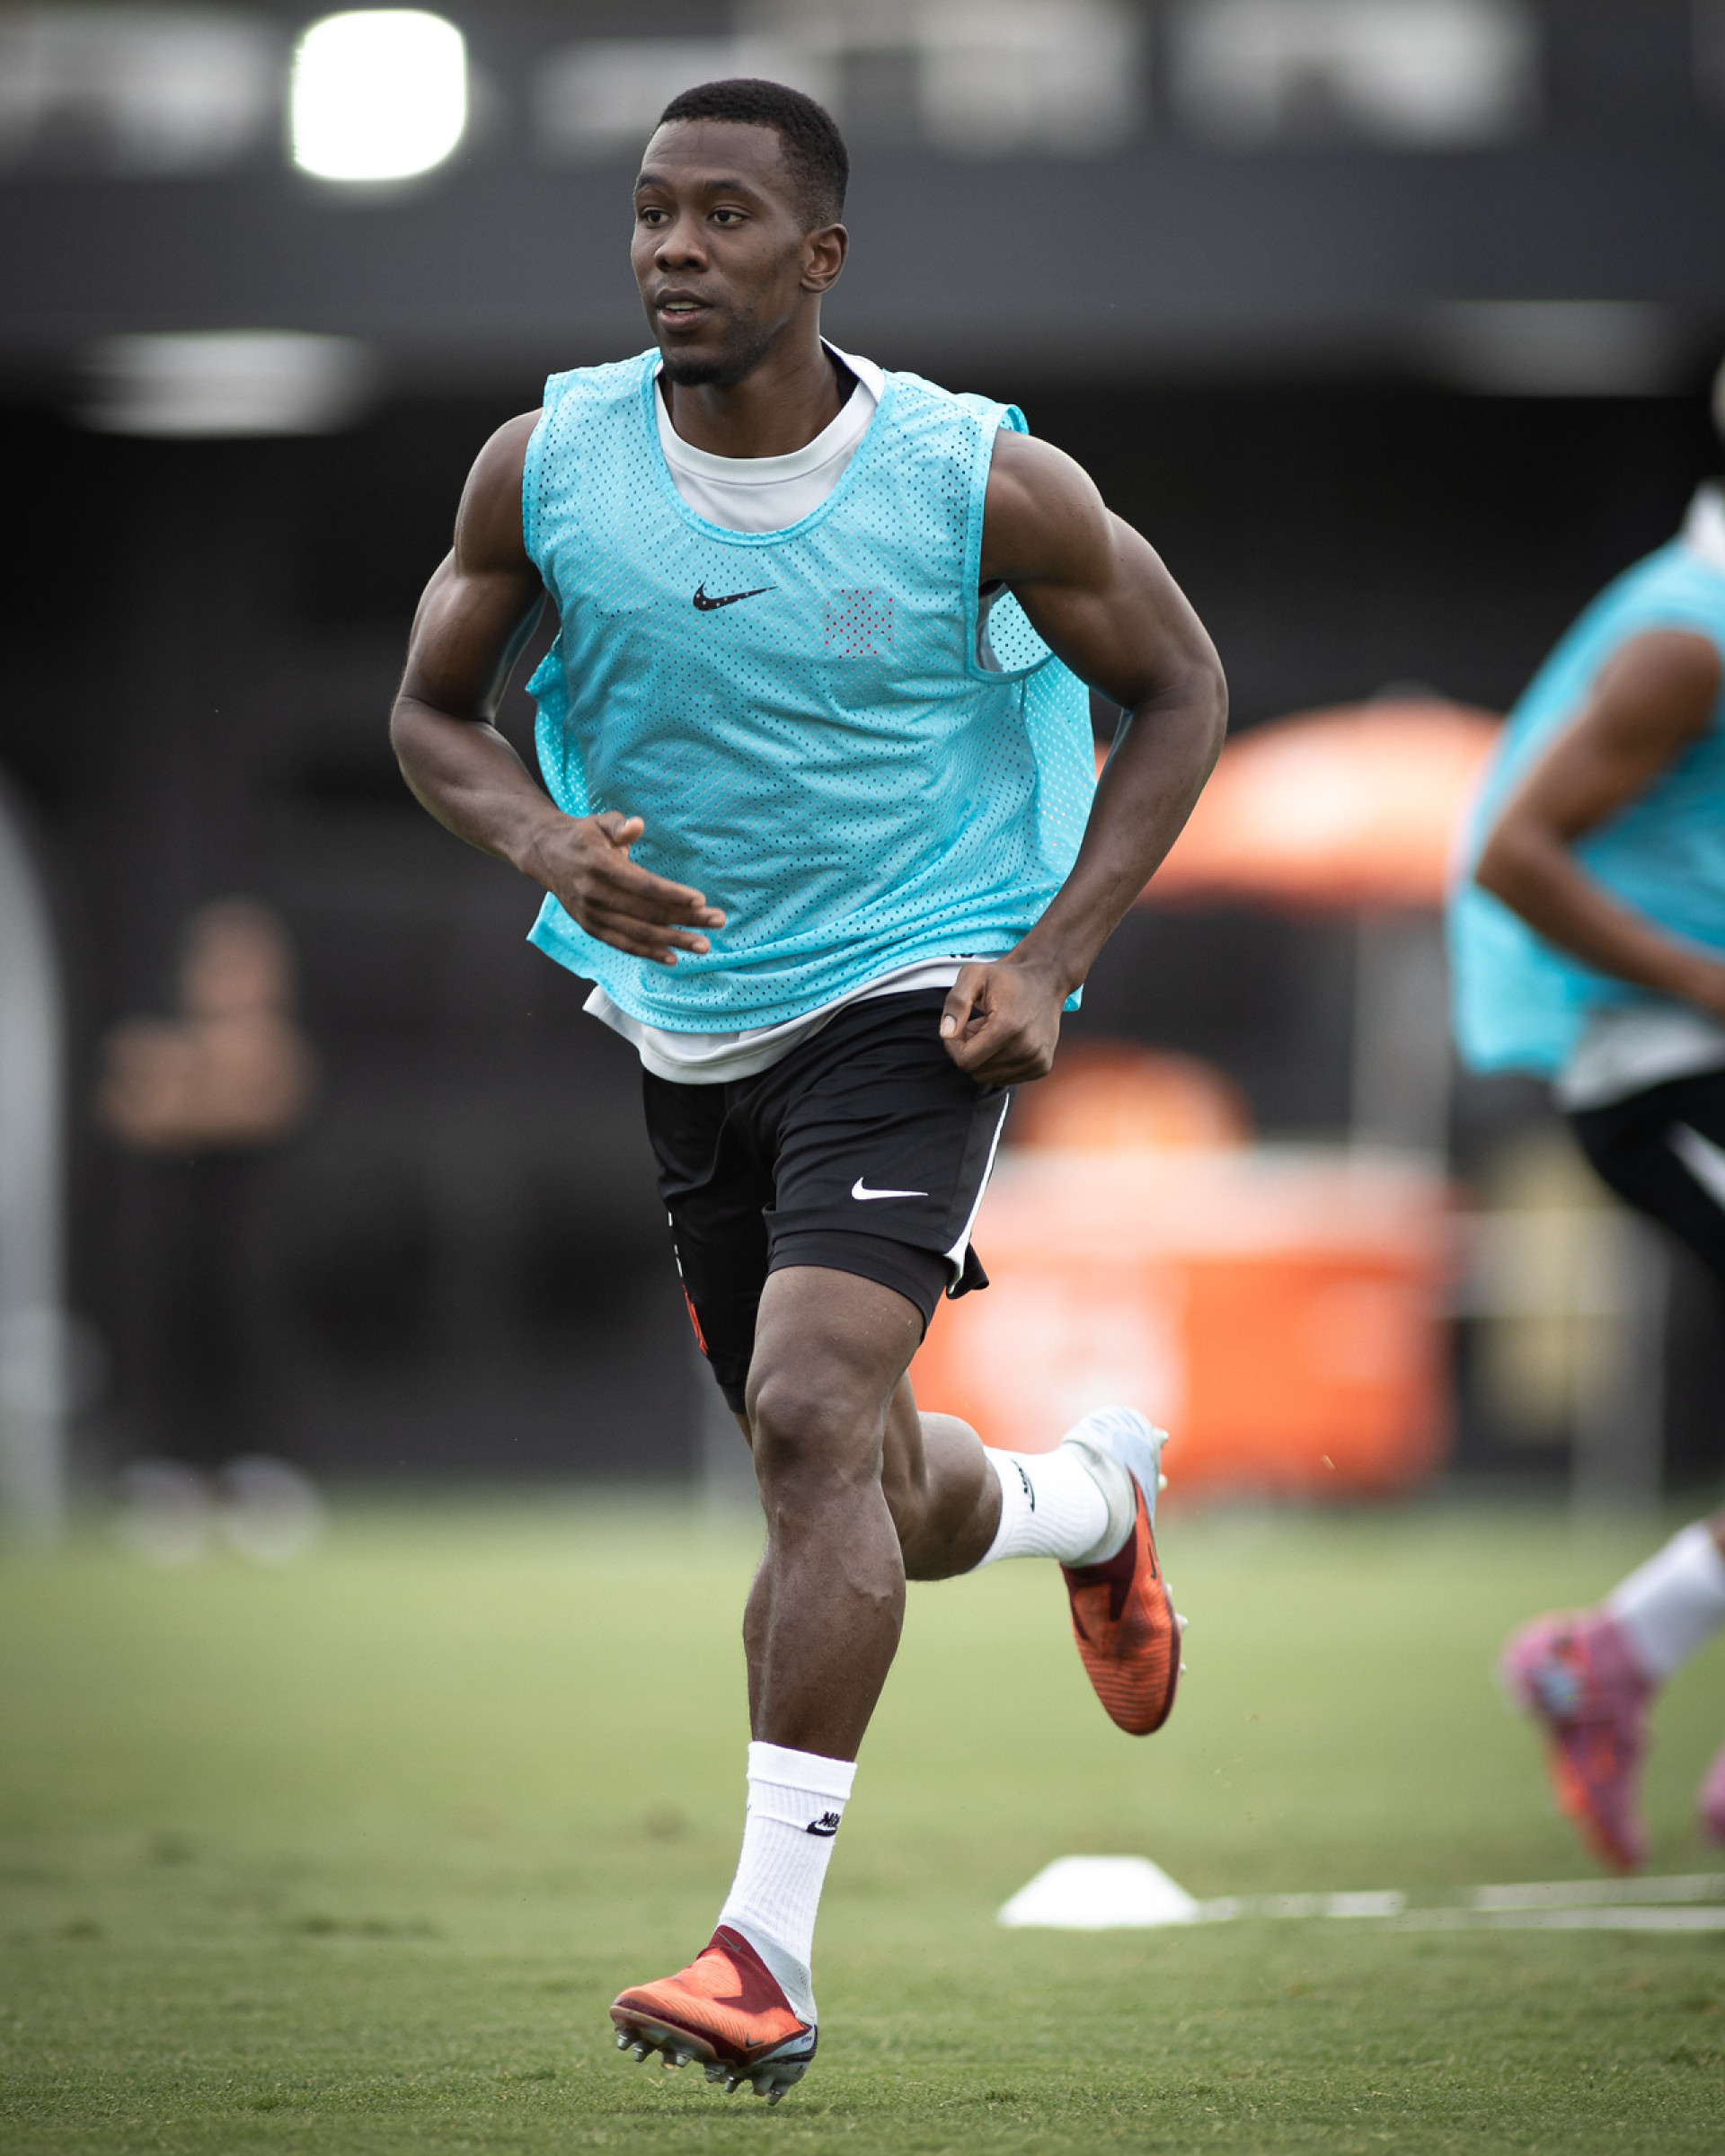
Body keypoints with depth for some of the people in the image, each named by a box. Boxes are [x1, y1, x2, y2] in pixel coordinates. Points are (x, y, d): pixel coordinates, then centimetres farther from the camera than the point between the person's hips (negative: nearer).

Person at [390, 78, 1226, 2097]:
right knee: (873, 1502, 16)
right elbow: (432, 712, 6)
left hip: (912, 1003, -5)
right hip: (688, 1022, 5)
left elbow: (1174, 686, 0)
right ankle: (1094, 1499, 53)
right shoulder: (547, 468, -8)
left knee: (813, 1414, -24)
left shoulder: (980, 482, -14)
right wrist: (547, 843, -16)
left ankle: (768, 1949, -23)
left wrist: (1049, 959, -9)